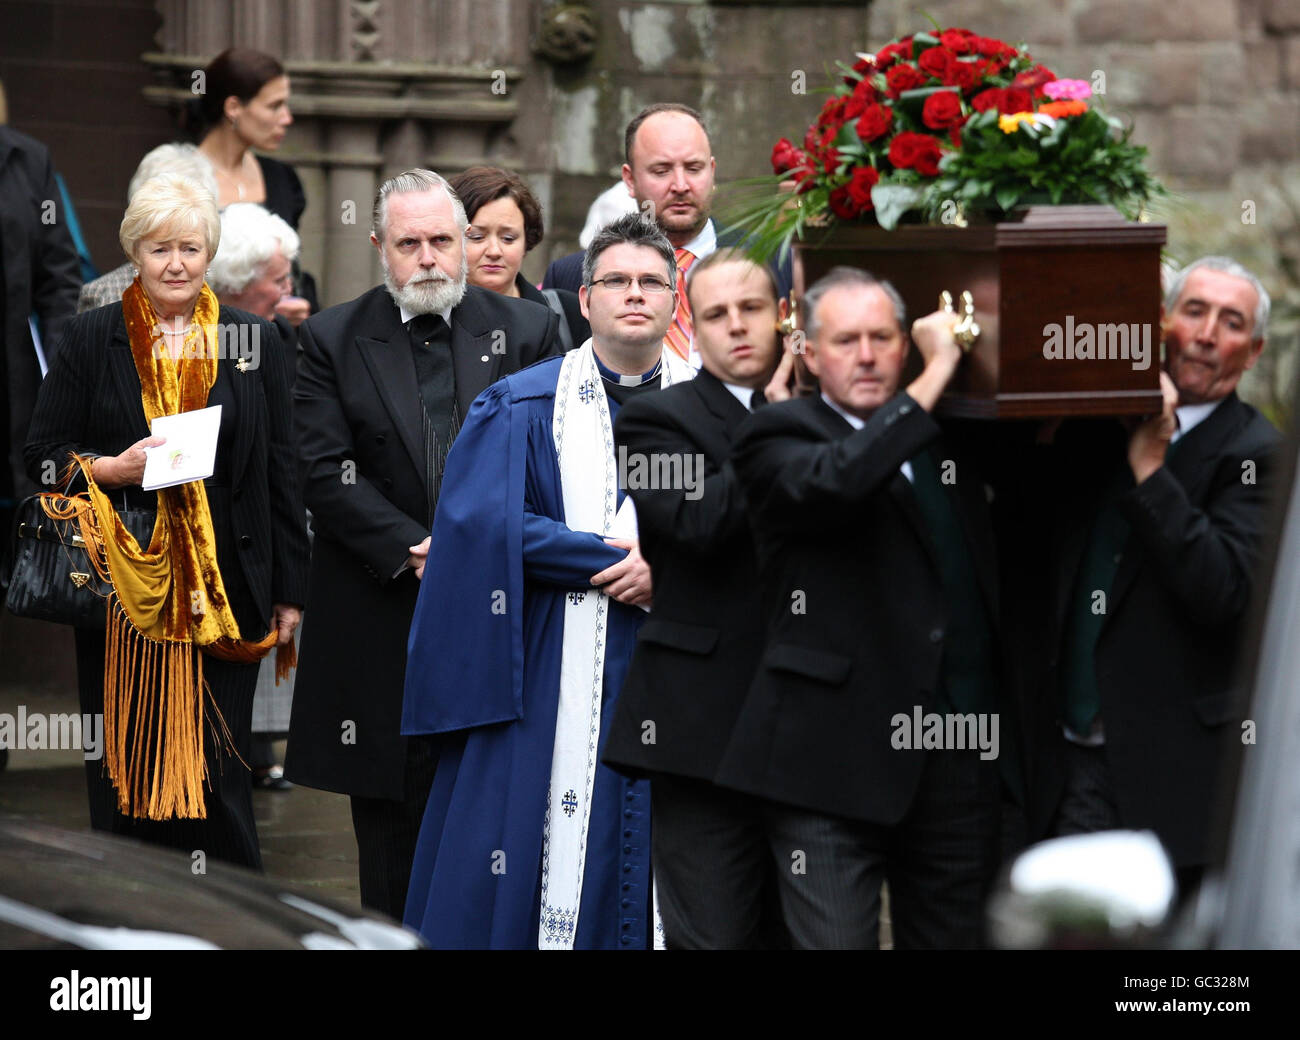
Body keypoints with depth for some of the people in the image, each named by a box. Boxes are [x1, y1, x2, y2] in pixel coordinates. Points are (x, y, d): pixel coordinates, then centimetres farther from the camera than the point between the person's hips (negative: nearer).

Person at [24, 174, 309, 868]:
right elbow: (43, 456, 5)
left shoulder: (252, 342, 8)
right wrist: (111, 469, -15)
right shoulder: (91, 340, 5)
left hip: (222, 592, 0)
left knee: (216, 776, -2)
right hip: (121, 587, 0)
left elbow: (279, 474, 9)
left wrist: (288, 591, 6)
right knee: (125, 769, 3)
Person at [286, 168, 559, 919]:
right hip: (384, 625, 0)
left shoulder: (527, 331, 7)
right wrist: (412, 549, -14)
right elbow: (328, 473, -4)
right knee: (393, 823, 5)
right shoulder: (334, 341, 5)